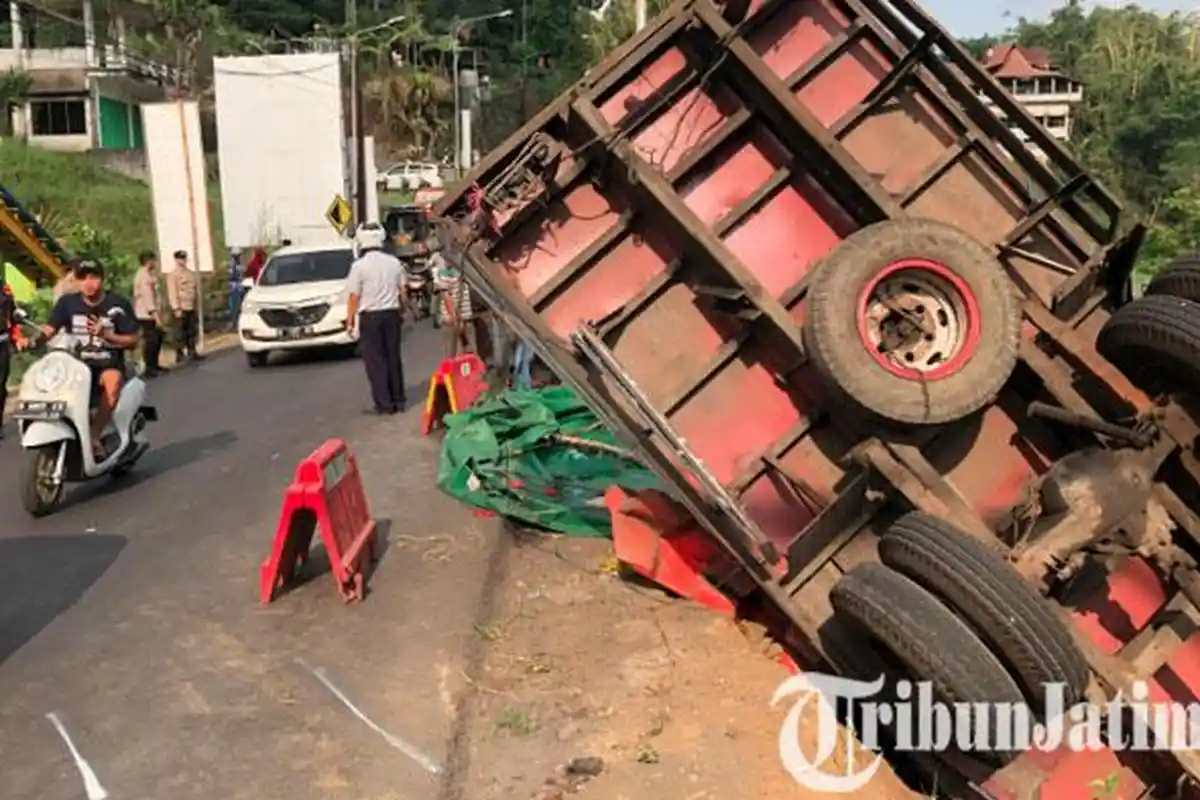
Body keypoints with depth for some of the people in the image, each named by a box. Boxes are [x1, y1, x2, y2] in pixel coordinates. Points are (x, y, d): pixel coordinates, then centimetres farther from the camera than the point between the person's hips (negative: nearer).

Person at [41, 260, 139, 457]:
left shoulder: (118, 304, -1)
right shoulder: (67, 302, 6)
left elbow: (133, 341, -2)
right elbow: (49, 329, -5)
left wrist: (106, 335, -18)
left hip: (108, 365, -3)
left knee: (113, 380, -37)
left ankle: (95, 436, -29)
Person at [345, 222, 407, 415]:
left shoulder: (359, 265, -11)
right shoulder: (393, 262, 4)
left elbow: (354, 296, -10)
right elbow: (402, 290, 10)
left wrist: (350, 320, -2)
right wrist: (401, 310, 23)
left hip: (370, 316, -5)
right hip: (392, 313, 5)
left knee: (375, 360, 0)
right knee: (394, 357, 12)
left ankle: (384, 404, -1)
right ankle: (398, 400, 16)